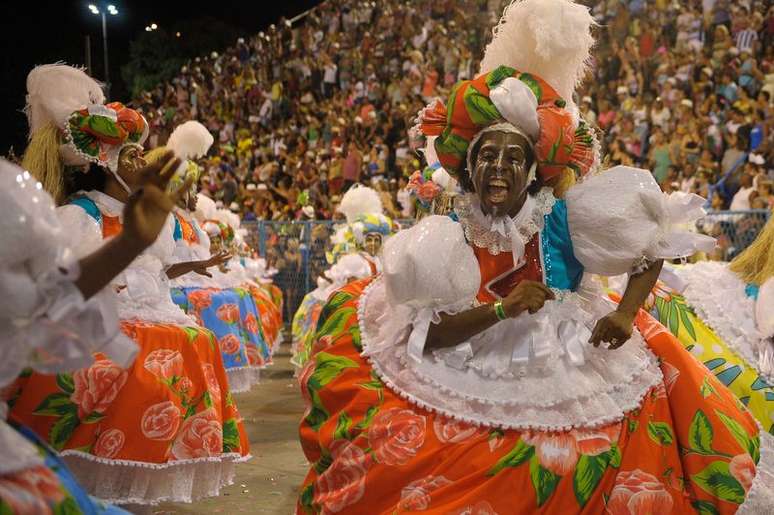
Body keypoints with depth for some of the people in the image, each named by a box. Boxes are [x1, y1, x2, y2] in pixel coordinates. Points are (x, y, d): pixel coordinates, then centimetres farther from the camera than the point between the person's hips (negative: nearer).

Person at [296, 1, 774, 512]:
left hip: (568, 379, 1)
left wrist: (625, 314, -11)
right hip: (478, 385, -1)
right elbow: (427, 332, -15)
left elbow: (651, 251, 4)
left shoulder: (563, 219, -5)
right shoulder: (450, 237, -5)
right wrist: (502, 309, -27)